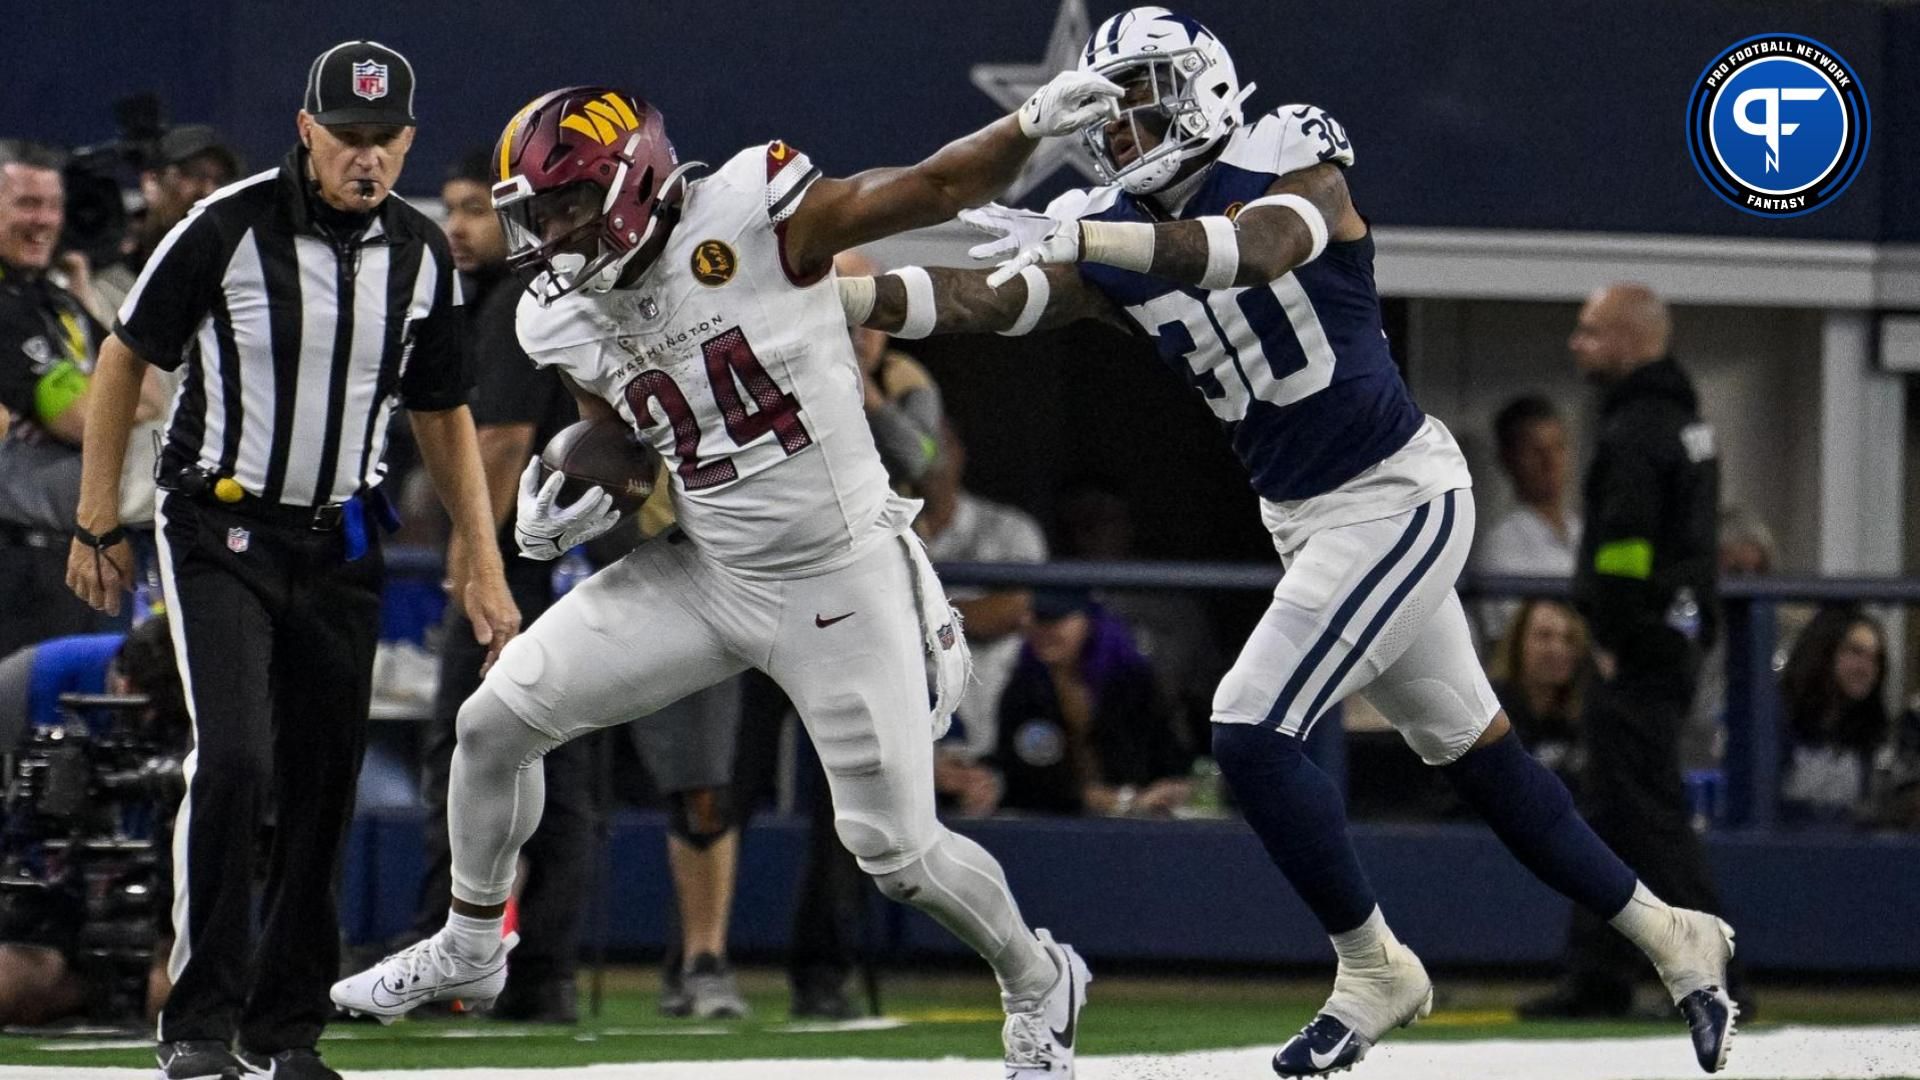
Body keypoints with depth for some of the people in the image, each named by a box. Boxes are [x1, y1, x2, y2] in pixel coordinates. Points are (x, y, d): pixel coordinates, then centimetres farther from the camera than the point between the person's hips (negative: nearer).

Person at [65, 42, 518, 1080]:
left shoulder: (422, 255, 2)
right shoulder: (228, 228, -12)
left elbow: (443, 414, 15)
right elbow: (124, 358, -1)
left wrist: (484, 567, 11)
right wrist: (97, 521, -1)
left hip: (340, 545, 5)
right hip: (219, 534, -5)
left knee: (324, 788, 5)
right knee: (233, 760, -19)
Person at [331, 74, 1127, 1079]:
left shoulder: (751, 220, -19)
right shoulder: (565, 319, 0)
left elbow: (930, 190, -20)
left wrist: (1032, 123, -36)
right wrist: (564, 513, -6)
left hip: (840, 577, -6)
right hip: (704, 572, 6)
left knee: (895, 849, -2)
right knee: (494, 722, 2)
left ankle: (1039, 981, 27)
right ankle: (469, 949, 24)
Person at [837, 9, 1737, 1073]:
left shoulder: (1290, 160, -15)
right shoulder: (1112, 232, 4)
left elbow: (1269, 244, -37)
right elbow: (988, 301, -7)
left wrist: (1106, 240, -47)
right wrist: (842, 295, -22)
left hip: (1396, 496, -8)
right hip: (1305, 521, 8)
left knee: (1251, 733, -15)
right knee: (1472, 749, 15)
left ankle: (1373, 971, 0)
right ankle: (1668, 935, 27)